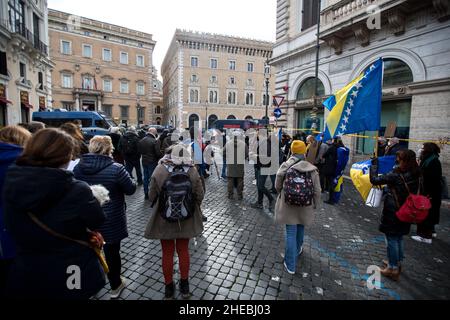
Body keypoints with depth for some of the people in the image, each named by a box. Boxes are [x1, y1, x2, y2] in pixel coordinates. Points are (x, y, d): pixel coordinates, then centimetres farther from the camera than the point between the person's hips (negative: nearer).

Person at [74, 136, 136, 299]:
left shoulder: (78, 167, -6)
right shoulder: (116, 168, -23)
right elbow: (131, 189, -14)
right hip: (111, 220, -4)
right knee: (112, 252, 14)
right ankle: (115, 286, 33)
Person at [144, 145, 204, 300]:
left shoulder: (159, 170, -18)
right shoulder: (192, 171, -18)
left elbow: (152, 196, -9)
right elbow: (200, 195, -9)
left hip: (164, 219, -1)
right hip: (185, 220, 1)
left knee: (167, 253, 17)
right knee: (183, 251, 21)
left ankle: (169, 287, 35)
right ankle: (184, 285, 37)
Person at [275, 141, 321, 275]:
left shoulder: (285, 167, -12)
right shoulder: (312, 169, -8)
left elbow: (278, 186, -3)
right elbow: (317, 191, -3)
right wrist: (315, 205, 12)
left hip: (288, 205, -2)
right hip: (305, 206, 2)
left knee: (291, 233, 6)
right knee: (300, 229, 26)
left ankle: (291, 265, 13)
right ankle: (298, 250, 50)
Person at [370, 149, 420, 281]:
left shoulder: (396, 175, -23)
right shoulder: (414, 176, -1)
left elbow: (374, 180, -24)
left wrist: (374, 164, -12)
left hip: (392, 213, -7)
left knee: (392, 239, 5)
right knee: (399, 238, 22)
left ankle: (393, 268, 16)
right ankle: (397, 263, 37)